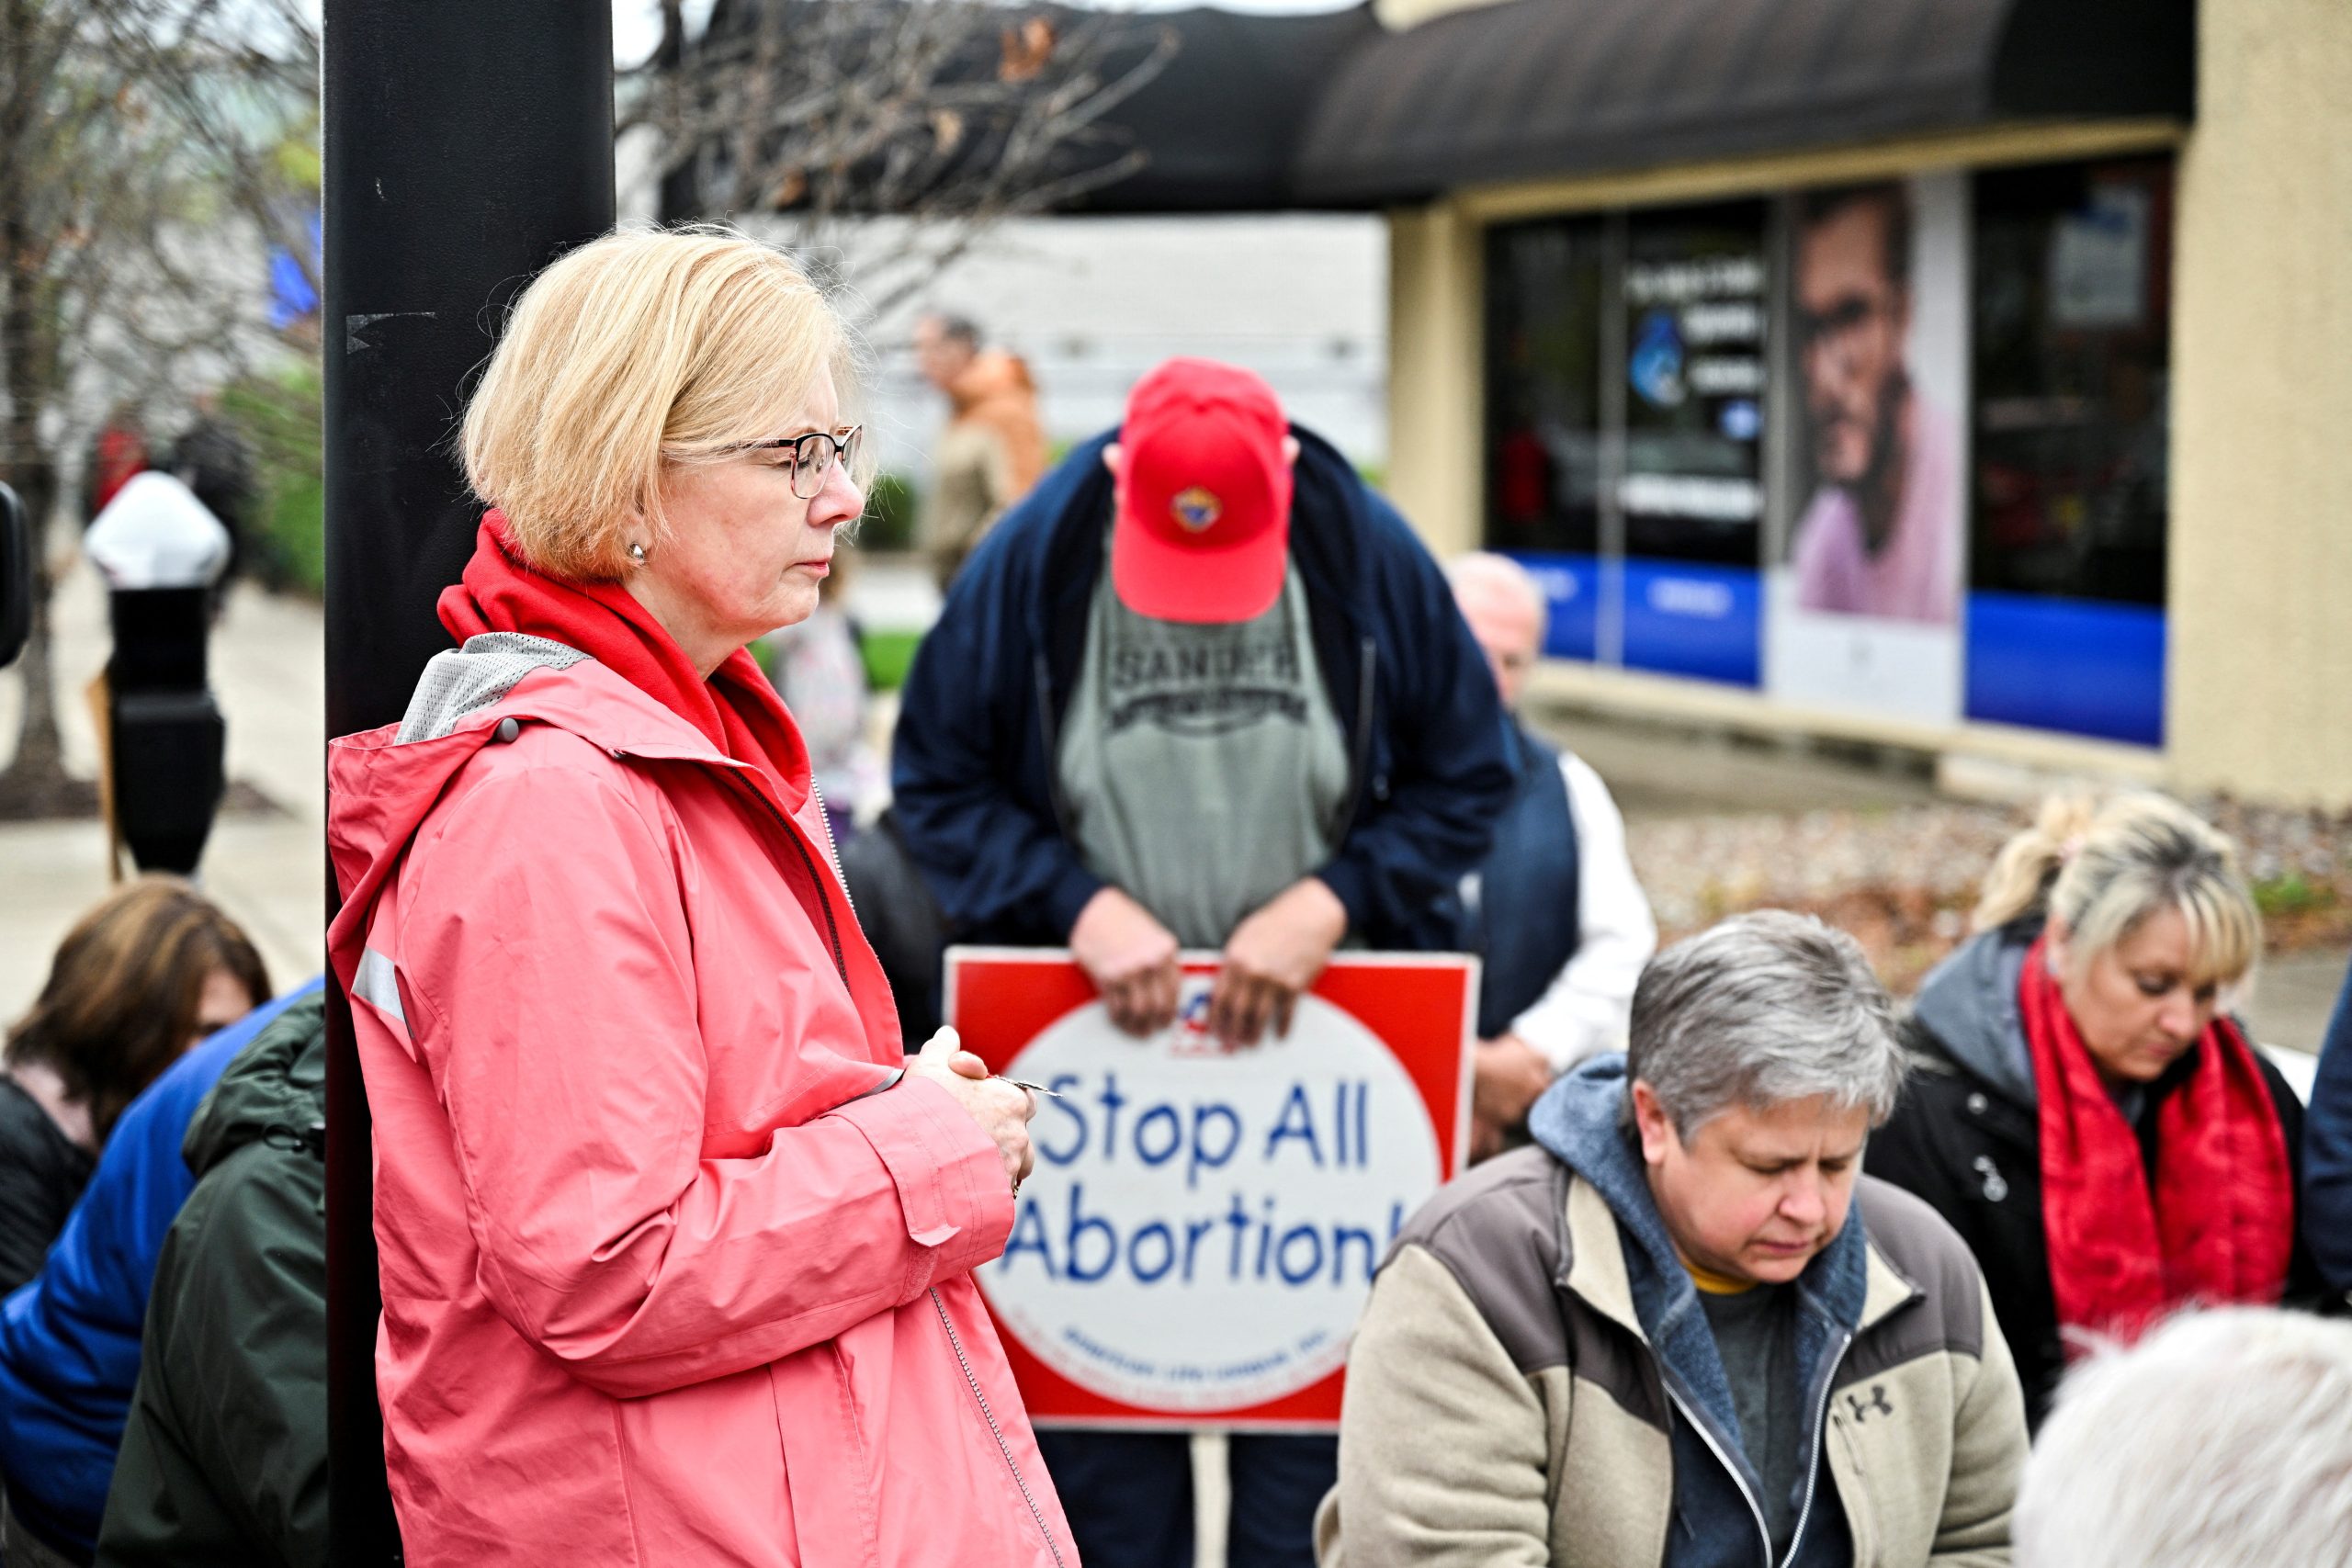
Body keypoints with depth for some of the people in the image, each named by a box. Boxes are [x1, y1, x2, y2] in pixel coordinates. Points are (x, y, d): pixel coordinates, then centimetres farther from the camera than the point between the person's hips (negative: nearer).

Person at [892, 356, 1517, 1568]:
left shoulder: (1370, 559, -7)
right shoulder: (1031, 562, -9)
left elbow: (1467, 779, 1)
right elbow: (936, 784, -2)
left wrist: (1329, 903, -13)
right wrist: (1078, 902, -16)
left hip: (1321, 1044, 0)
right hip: (1087, 1043, 0)